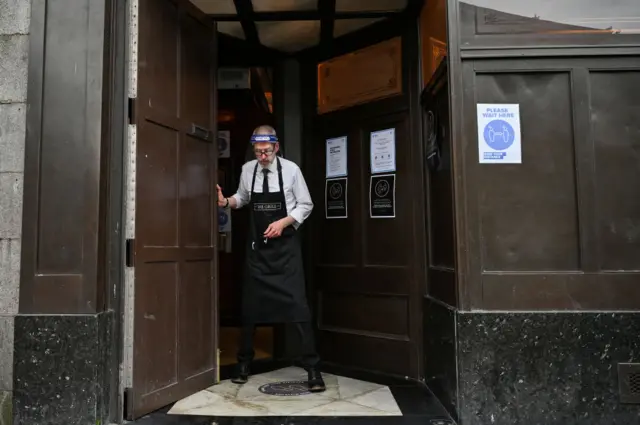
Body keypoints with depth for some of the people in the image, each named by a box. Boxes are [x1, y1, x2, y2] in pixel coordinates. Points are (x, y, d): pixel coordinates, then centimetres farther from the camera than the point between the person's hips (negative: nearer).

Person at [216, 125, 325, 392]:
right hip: (257, 246, 3)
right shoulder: (247, 170, -1)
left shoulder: (291, 170, -10)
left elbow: (305, 205, -3)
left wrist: (284, 222, -16)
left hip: (285, 246, -3)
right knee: (250, 305, 9)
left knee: (296, 304, -6)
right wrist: (227, 201, -5)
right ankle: (244, 363, 28)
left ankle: (312, 368, 5)